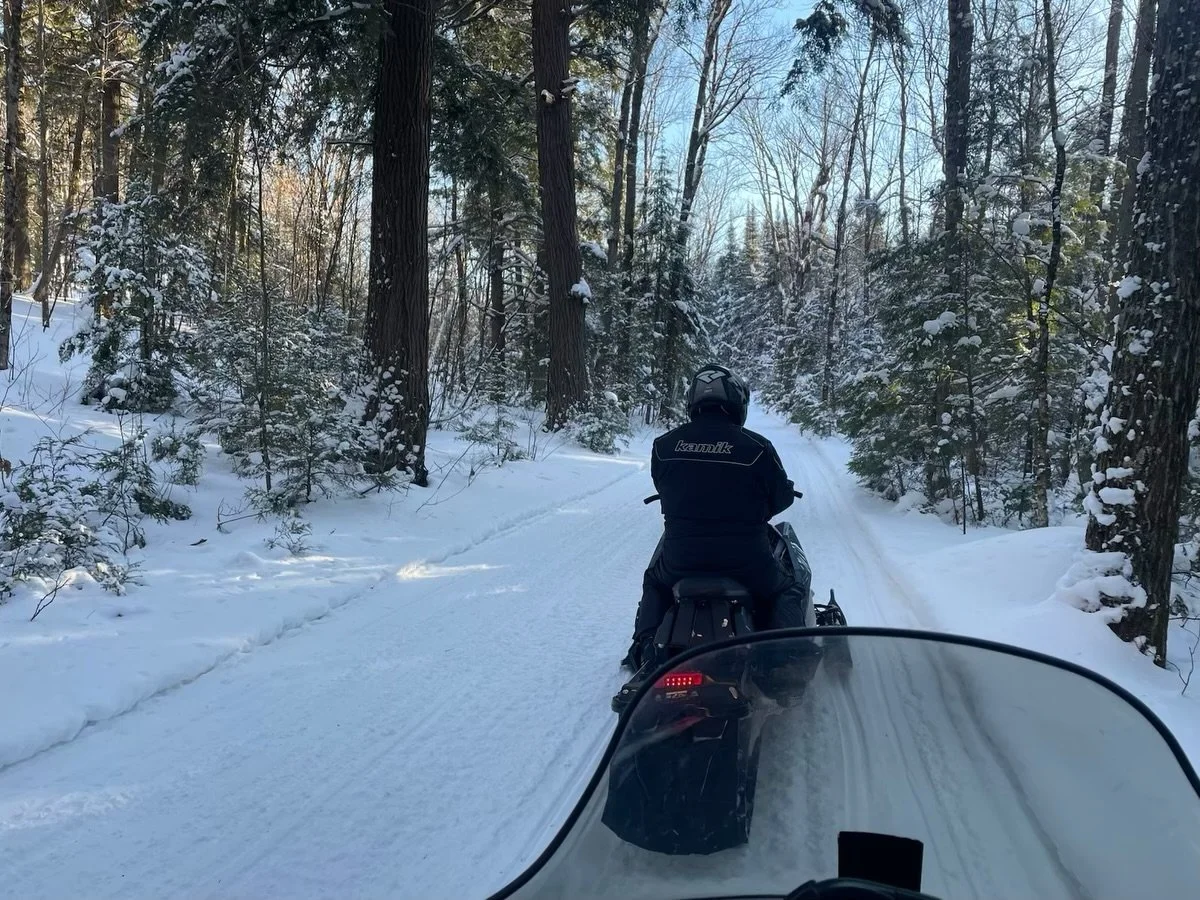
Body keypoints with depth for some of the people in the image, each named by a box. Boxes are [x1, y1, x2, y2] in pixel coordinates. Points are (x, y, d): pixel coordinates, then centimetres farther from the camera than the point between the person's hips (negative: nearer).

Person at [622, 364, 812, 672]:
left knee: (655, 582, 36)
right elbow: (782, 498, 2)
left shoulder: (664, 446, -3)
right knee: (791, 587, 27)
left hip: (679, 566, 3)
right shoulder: (756, 447, -10)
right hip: (747, 568, -2)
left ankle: (644, 649, 23)